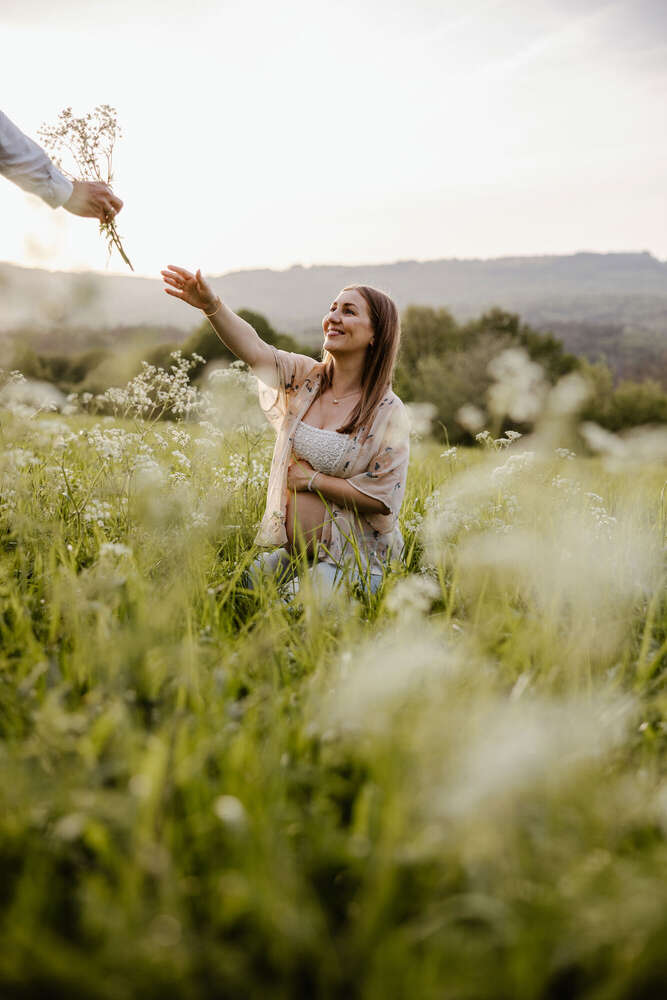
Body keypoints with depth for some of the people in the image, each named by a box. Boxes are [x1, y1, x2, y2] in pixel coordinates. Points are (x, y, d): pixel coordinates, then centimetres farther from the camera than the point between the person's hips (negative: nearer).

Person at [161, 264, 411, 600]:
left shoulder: (388, 412, -10)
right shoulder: (305, 377, 3)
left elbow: (382, 499, -13)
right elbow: (253, 350, -16)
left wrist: (313, 479, -11)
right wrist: (212, 306, -33)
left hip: (348, 560, -4)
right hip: (288, 551, 4)